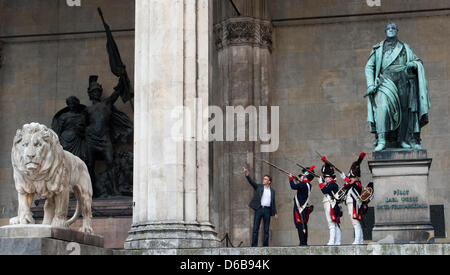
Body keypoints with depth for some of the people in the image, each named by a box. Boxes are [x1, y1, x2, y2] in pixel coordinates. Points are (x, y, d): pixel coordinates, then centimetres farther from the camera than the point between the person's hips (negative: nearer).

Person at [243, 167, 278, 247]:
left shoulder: (272, 191, 14)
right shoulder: (259, 187, 9)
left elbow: (273, 202, 18)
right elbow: (251, 181, -6)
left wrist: (275, 213, 11)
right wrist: (247, 174, -22)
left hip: (267, 210, 2)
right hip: (259, 209, -2)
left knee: (266, 229, 3)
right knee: (255, 228, -5)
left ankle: (265, 245, 8)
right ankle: (254, 245, -3)